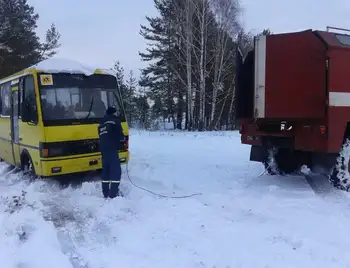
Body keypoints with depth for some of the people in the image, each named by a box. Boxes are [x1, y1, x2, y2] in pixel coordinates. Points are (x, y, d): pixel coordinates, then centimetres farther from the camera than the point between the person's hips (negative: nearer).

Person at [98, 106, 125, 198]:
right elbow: (119, 134, -4)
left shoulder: (102, 123, 25)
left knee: (106, 170, 12)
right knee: (116, 170, -9)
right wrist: (123, 138, 16)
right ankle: (113, 194, -15)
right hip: (111, 148, -8)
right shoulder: (115, 119, 2)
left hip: (103, 149, 8)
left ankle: (105, 193, 14)